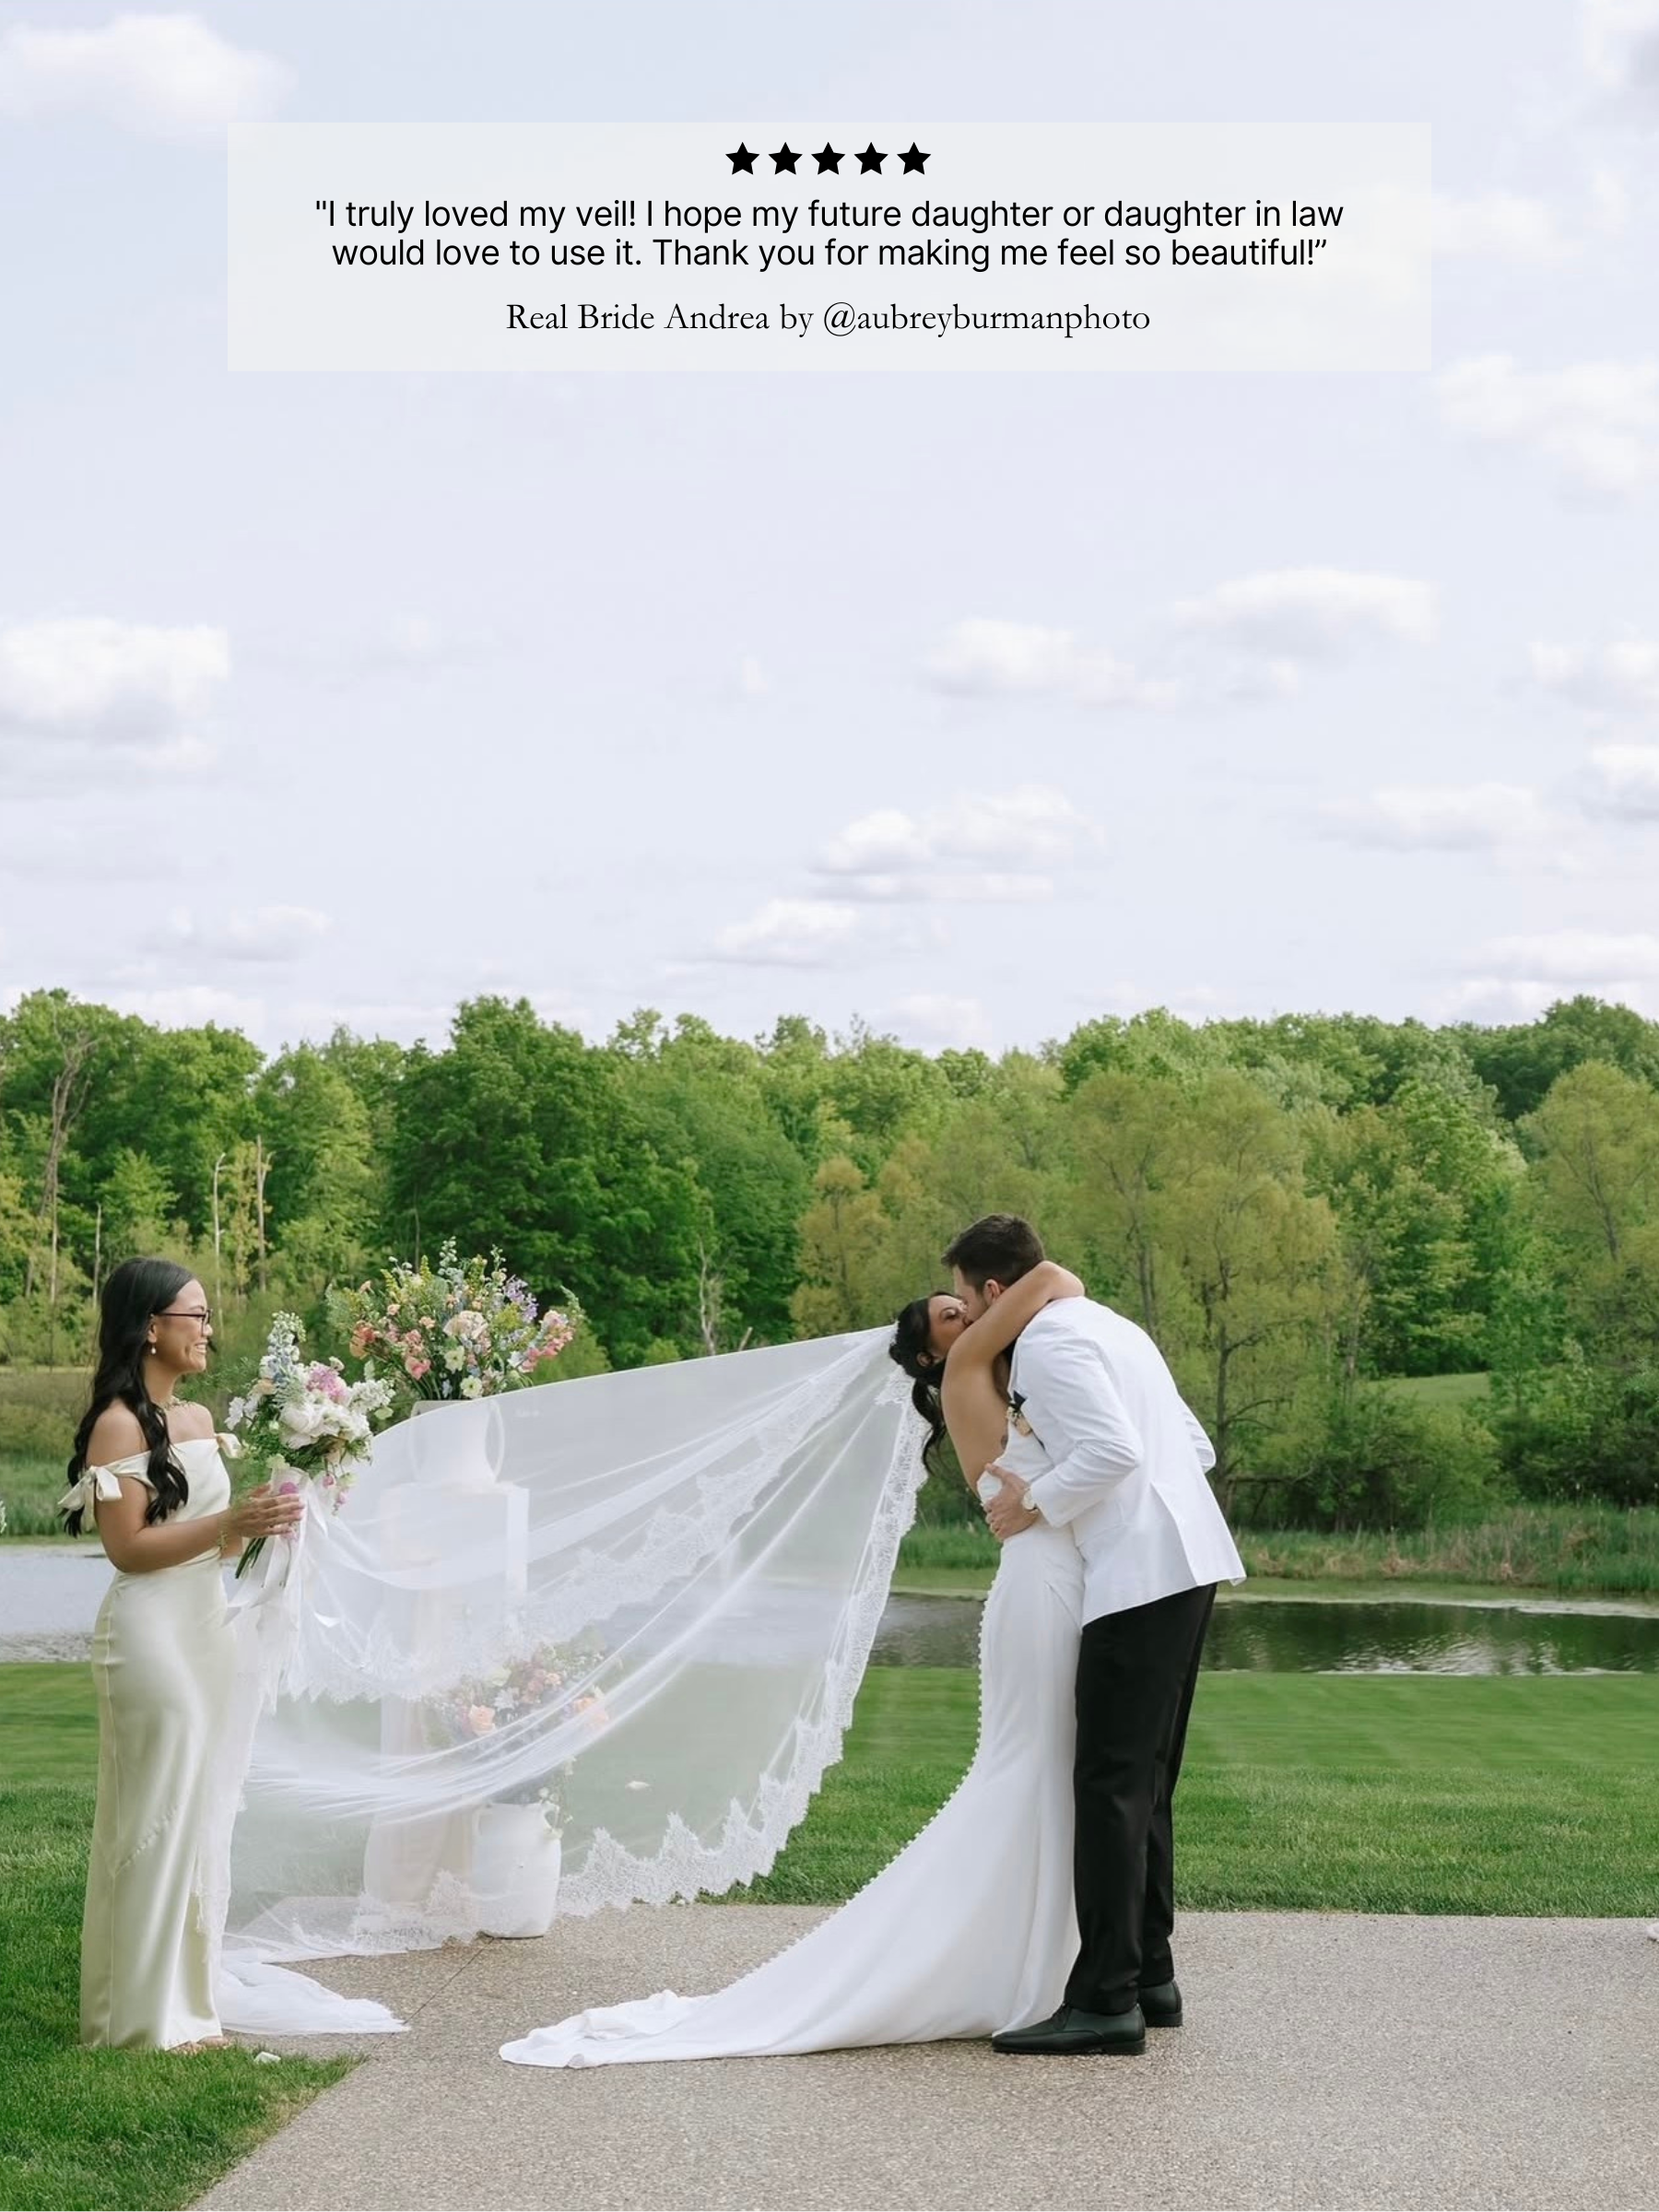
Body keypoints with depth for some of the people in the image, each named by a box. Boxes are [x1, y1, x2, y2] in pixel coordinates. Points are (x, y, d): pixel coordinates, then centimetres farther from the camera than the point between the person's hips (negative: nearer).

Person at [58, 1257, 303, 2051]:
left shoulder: (198, 1419, 13)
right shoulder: (119, 1424, -11)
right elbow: (127, 1547, -15)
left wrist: (261, 1518, 2)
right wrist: (229, 1522, -22)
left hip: (204, 1626, 8)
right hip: (149, 1634, -8)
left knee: (193, 1811, 12)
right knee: (156, 1817, -4)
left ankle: (182, 1998, 20)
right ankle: (146, 2016, 3)